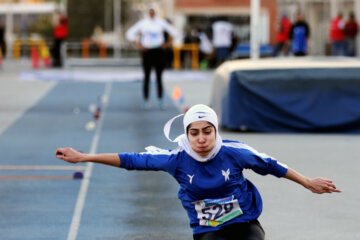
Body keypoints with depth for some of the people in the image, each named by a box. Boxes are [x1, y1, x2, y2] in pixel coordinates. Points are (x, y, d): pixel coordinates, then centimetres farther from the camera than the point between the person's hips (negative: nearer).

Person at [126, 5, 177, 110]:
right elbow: (130, 33, 5)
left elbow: (172, 31, 13)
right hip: (147, 52, -1)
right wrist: (138, 45, -2)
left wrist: (168, 43, 5)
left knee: (159, 77, 3)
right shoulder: (142, 23, 0)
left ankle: (160, 100, 9)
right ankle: (146, 100, 5)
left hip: (159, 51, 1)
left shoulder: (161, 22, 3)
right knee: (147, 77, 0)